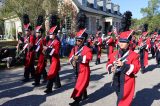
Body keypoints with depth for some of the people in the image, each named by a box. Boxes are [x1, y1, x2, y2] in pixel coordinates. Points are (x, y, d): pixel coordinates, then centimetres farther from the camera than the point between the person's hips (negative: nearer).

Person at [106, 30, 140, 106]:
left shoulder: (133, 55, -9)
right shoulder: (114, 54, 4)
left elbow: (136, 68, -16)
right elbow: (109, 63, 9)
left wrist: (123, 65, -28)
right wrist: (111, 68, -15)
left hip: (127, 82, -5)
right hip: (116, 81, 5)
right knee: (120, 98, 23)